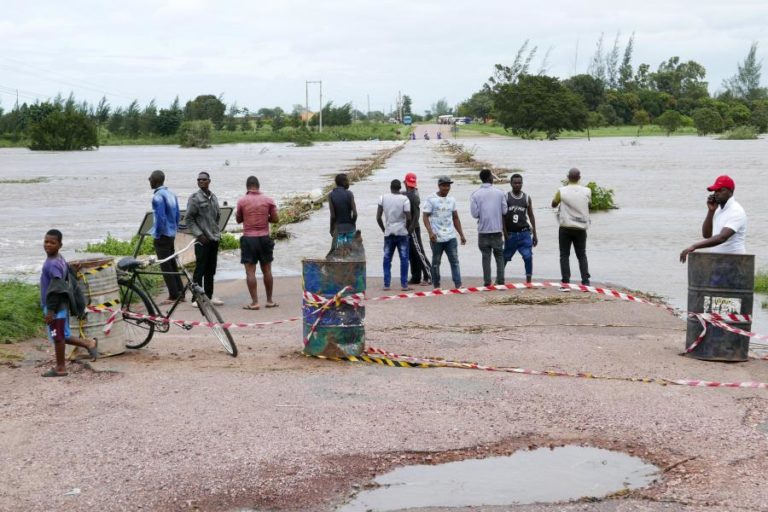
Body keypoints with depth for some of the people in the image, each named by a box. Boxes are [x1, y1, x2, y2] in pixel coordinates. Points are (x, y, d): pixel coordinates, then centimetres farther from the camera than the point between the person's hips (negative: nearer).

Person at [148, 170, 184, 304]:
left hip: (162, 236, -8)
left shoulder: (157, 197, -16)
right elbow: (178, 215, 13)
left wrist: (157, 235, -12)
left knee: (166, 266, -4)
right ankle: (180, 293, 15)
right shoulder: (171, 194, 10)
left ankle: (173, 296, -4)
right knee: (172, 264, 14)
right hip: (171, 234, 8)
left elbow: (160, 218, -21)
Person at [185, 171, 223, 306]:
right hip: (202, 240, -6)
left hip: (214, 239, 6)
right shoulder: (194, 198, -7)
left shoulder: (214, 197, 13)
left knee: (211, 270, 11)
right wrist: (199, 234, -16)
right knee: (200, 269, -5)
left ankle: (209, 295, 19)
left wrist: (217, 232, 13)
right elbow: (189, 219, -10)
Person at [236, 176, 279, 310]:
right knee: (267, 270, 11)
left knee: (250, 271, -1)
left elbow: (238, 220, 7)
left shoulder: (242, 201, -4)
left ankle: (254, 302, -5)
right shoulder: (268, 200, -1)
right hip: (264, 238, 2)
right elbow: (275, 219, 2)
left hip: (248, 239, -2)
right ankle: (269, 300, 17)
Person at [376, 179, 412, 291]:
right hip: (402, 233, -2)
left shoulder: (383, 198, 0)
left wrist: (384, 229, 12)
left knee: (387, 259, 9)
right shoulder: (404, 199, -6)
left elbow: (378, 217, -1)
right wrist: (407, 228, 5)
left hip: (388, 233, 2)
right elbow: (408, 218, -13)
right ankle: (404, 285, -1)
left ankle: (386, 284, 5)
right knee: (404, 259, 2)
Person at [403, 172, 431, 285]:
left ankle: (428, 276, -8)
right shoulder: (406, 194, 15)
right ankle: (416, 277, 17)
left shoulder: (414, 196, -12)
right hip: (407, 229, 9)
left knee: (418, 252, -8)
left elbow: (417, 214, -18)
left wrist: (411, 228, -21)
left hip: (413, 228, -9)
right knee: (411, 254, 12)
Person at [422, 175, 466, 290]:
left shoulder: (451, 200, 14)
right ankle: (436, 286, 14)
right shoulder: (431, 199, -2)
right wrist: (430, 232, -19)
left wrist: (462, 235, 16)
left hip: (451, 237, 4)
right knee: (436, 262, 5)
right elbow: (425, 216, -6)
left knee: (455, 261, -5)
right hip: (436, 238, -4)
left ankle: (458, 285, -10)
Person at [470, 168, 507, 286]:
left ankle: (487, 281, 3)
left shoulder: (475, 195, -6)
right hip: (497, 229, 0)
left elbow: (474, 213, -8)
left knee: (486, 256, 6)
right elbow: (504, 210, -1)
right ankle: (500, 280, 4)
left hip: (483, 229, 0)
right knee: (499, 255, 10)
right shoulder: (499, 193, -3)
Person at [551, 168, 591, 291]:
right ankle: (586, 282, 3)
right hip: (581, 228, 2)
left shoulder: (562, 191, -9)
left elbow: (553, 204, 9)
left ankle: (565, 283, -3)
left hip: (566, 228, -2)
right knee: (582, 255, 12)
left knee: (564, 255, 5)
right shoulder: (587, 191, -2)